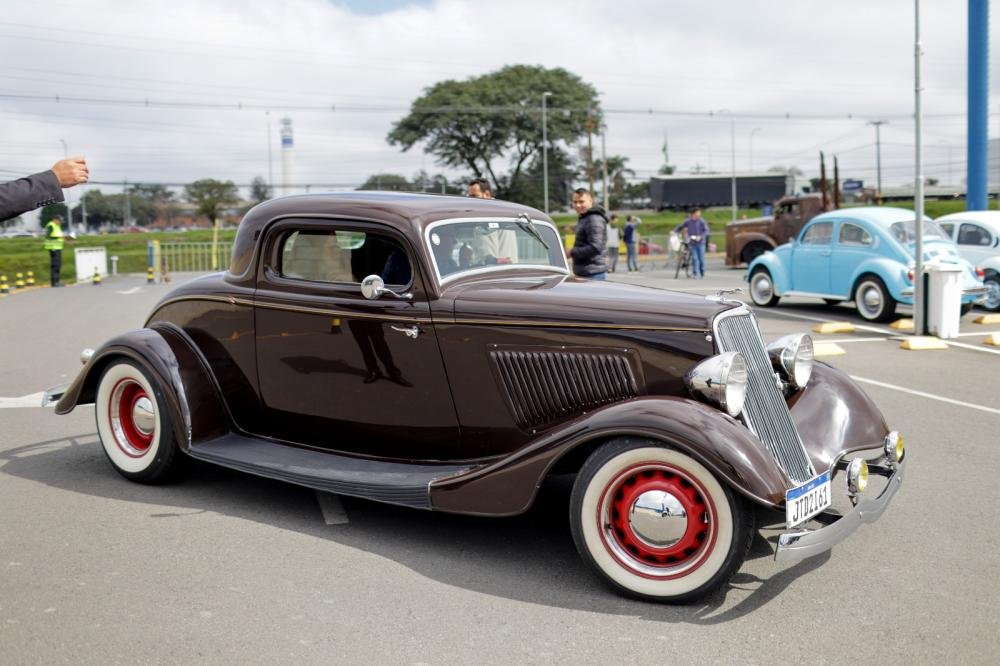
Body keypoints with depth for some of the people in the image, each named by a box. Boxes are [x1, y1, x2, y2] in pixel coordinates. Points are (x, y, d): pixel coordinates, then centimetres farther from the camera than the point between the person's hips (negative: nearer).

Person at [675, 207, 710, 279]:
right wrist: (674, 231, 2)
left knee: (701, 259, 3)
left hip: (700, 243, -1)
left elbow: (706, 230, -7)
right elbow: (680, 226, 15)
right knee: (694, 258, -6)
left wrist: (700, 237, -21)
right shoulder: (688, 221, 2)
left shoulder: (701, 221, -4)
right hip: (692, 243, 1)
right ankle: (695, 274, -4)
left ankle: (702, 273, 19)